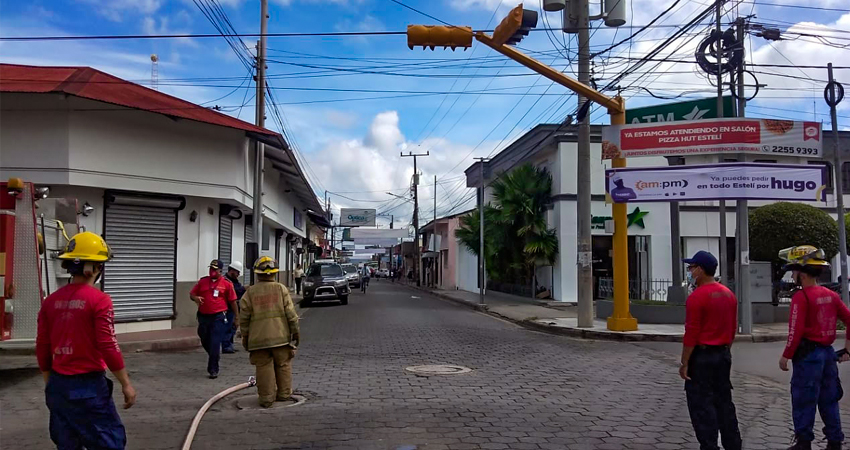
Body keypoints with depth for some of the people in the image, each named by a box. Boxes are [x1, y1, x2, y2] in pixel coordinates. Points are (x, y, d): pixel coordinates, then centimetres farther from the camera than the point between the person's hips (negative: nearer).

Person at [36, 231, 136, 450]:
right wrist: (126, 384, -7)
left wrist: (50, 383, 21)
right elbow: (108, 347, -16)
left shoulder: (51, 301, 3)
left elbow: (42, 349, 8)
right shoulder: (99, 300, -14)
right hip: (89, 385, -6)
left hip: (58, 385, 6)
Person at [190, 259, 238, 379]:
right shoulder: (202, 281, 7)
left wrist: (236, 318, 2)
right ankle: (215, 355, 46)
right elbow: (191, 294, 15)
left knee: (214, 344, -7)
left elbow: (233, 301, 1)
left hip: (218, 317, -4)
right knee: (205, 342, 17)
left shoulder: (226, 283, -2)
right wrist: (195, 298, -10)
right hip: (203, 316, 4)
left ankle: (213, 370, 3)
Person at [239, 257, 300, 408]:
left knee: (264, 367, 5)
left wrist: (245, 336, 12)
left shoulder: (250, 293, -1)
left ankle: (266, 398, 6)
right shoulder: (281, 289, -2)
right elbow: (290, 313, -2)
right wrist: (295, 331, 7)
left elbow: (244, 317, 1)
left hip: (258, 338, 0)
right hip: (281, 336, 0)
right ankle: (284, 394, 19)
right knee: (283, 365, 13)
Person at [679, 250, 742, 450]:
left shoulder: (696, 296, -17)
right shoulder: (729, 294, 8)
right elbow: (733, 329, 14)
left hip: (701, 356, -8)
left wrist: (684, 363, -12)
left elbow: (691, 334, -18)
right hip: (723, 355, 8)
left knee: (701, 406, 0)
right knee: (724, 402, 16)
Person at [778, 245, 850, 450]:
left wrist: (786, 356, -10)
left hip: (808, 354, -7)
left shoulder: (801, 297, -15)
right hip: (828, 352, 7)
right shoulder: (830, 295, 7)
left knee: (804, 402, 2)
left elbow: (796, 331, -19)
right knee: (829, 401, 15)